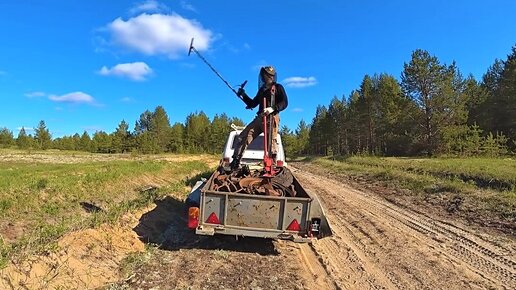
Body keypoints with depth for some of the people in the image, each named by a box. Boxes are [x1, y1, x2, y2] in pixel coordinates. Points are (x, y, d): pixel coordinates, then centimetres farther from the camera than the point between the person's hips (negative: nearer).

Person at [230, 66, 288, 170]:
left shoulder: (278, 87, 9)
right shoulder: (262, 89, 28)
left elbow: (284, 102, -4)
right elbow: (252, 104, 30)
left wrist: (272, 108, -21)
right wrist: (244, 95, 16)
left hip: (271, 118, -6)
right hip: (260, 118, 6)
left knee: (271, 141, -11)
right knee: (243, 137, -5)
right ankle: (235, 161, -5)